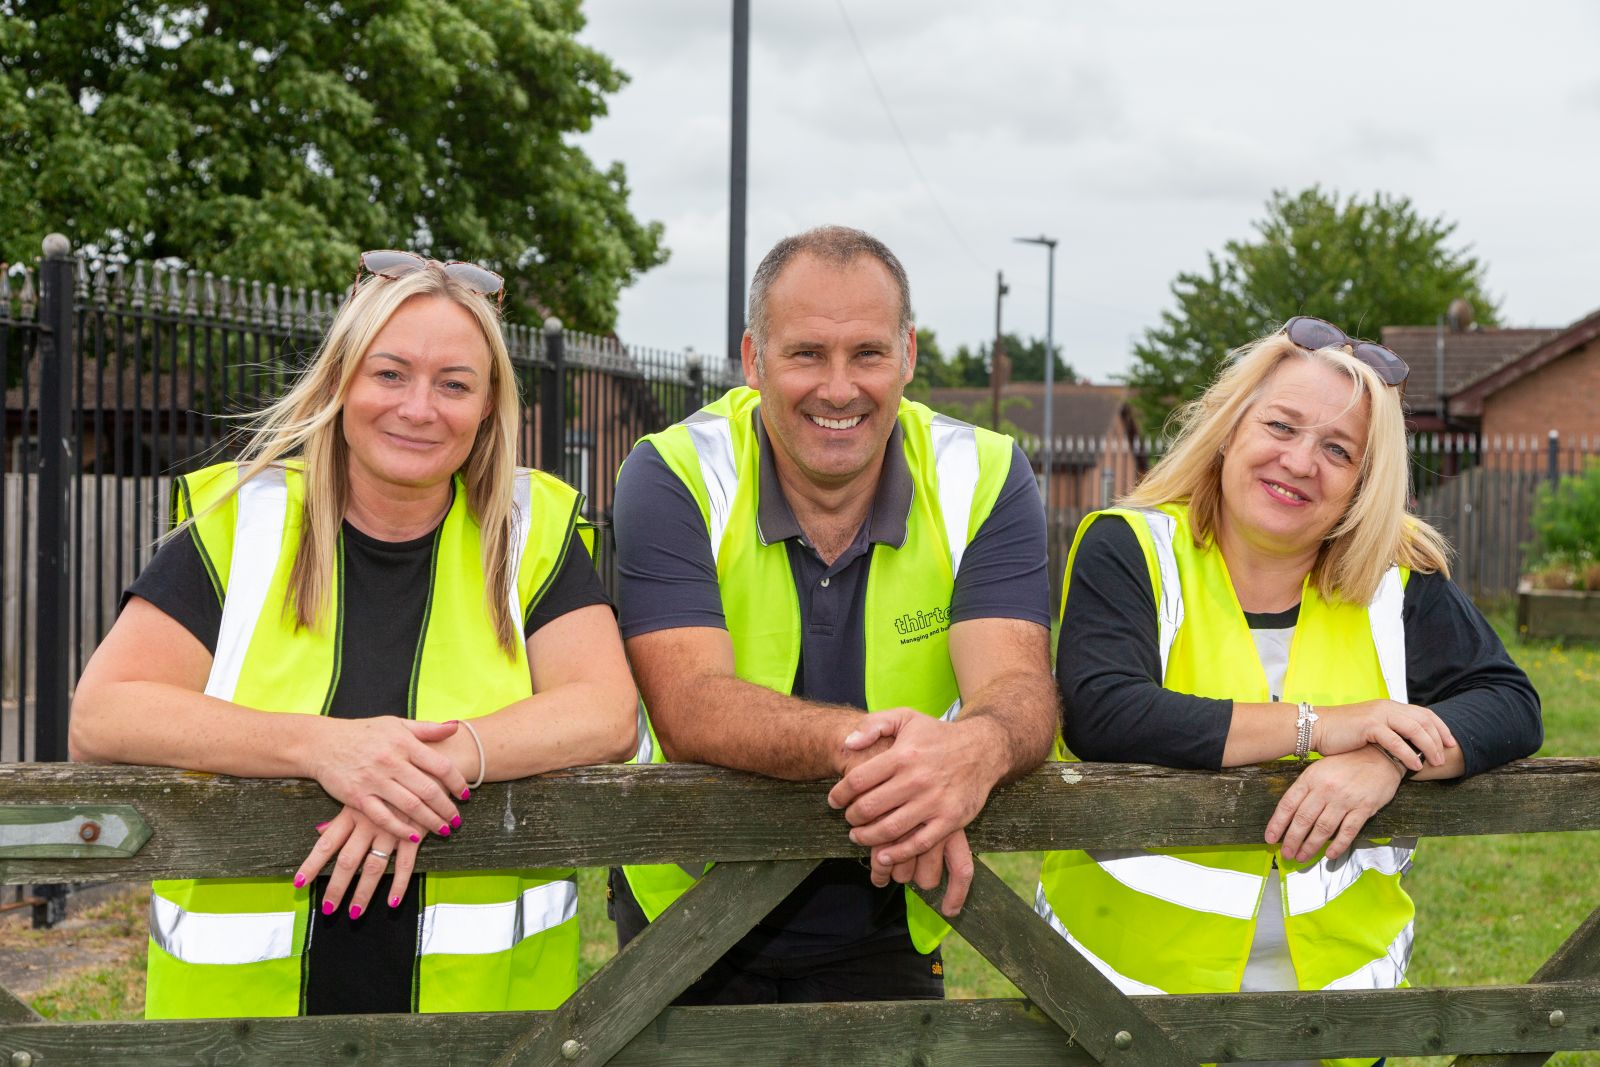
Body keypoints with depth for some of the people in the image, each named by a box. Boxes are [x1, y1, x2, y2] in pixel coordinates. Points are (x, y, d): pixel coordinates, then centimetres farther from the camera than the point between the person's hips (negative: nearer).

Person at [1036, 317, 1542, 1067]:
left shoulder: (1398, 579, 2)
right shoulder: (1128, 550, -9)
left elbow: (1510, 707, -2)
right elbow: (1100, 715, -23)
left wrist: (1387, 758, -23)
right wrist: (1316, 727, -22)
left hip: (1341, 973, 3)